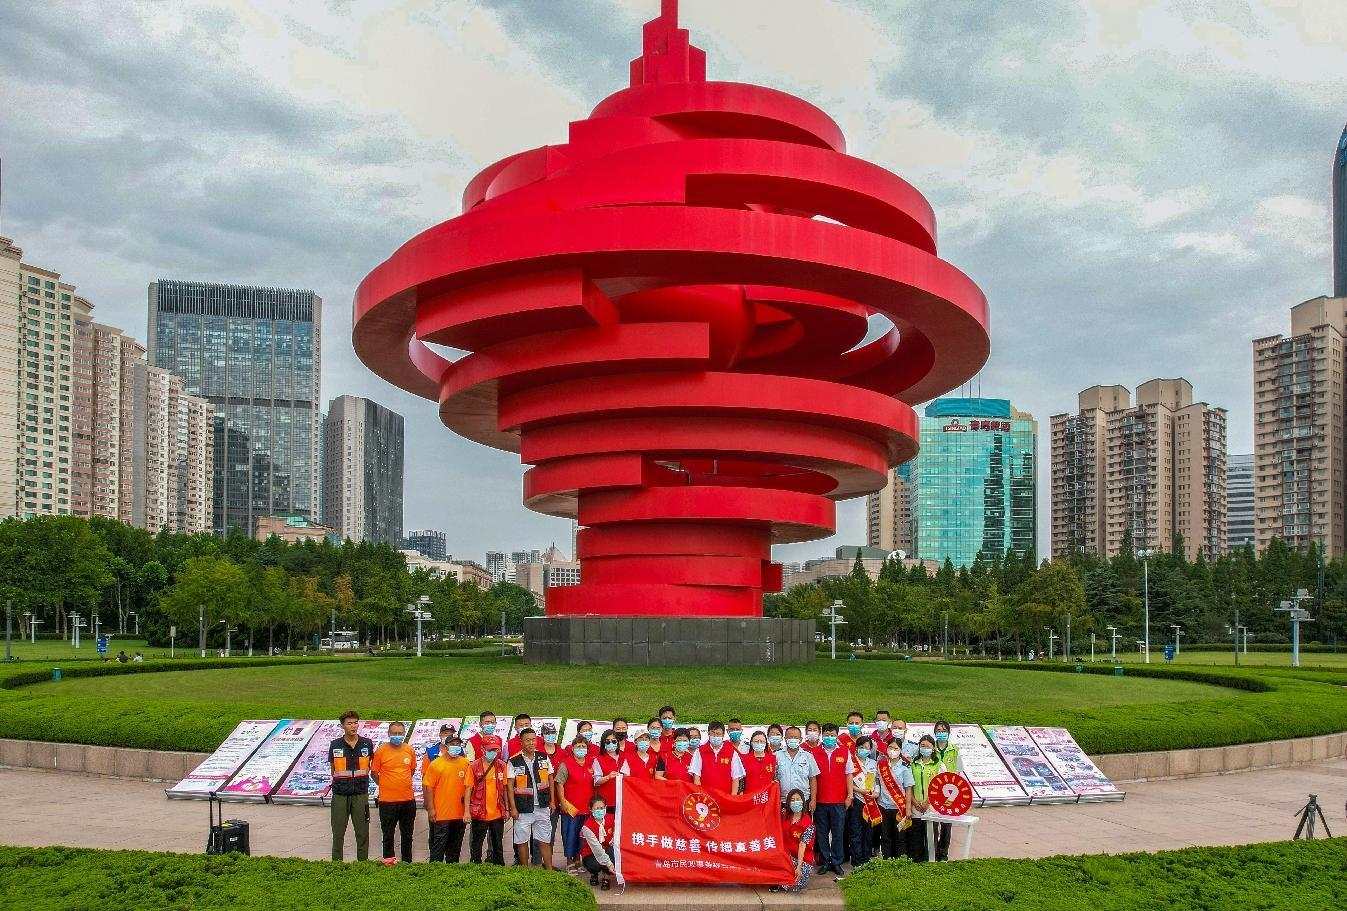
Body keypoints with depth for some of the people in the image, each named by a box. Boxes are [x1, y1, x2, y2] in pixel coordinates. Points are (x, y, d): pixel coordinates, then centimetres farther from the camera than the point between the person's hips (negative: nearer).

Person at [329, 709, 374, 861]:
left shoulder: (367, 744, -1)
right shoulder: (335, 745, -3)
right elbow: (333, 769, 9)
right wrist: (339, 783, 10)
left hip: (361, 794, 0)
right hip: (340, 795, 0)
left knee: (362, 832, 6)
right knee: (338, 833, 7)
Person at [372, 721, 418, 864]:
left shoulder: (410, 750, 2)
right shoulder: (381, 751, -8)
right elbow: (374, 773, 0)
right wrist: (385, 785, 5)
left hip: (408, 800, 4)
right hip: (387, 800, -3)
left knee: (407, 835, 14)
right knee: (388, 835, 7)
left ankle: (407, 862, 26)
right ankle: (388, 861, 18)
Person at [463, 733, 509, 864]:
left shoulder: (501, 765, 3)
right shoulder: (474, 766, -7)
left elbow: (504, 788, 9)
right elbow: (468, 789, -6)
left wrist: (507, 809, 9)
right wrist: (466, 811, -11)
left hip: (498, 813, 3)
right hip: (479, 813, -3)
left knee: (498, 845, 13)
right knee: (476, 844, 8)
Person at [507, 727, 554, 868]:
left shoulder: (543, 757, 3)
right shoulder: (514, 761, -7)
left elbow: (550, 778, 10)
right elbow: (510, 785, -6)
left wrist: (552, 800, 7)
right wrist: (513, 807, -8)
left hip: (542, 807, 2)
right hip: (523, 808, -2)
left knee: (545, 840, 8)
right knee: (522, 840, 6)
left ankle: (549, 870, 14)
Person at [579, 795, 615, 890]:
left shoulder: (609, 819, -7)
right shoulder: (587, 827, -23)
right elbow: (596, 848, -29)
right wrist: (608, 864, -36)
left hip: (605, 851, 3)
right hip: (590, 855, -3)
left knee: (613, 850, -31)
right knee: (595, 865, -36)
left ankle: (607, 878, -13)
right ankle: (593, 874, 4)